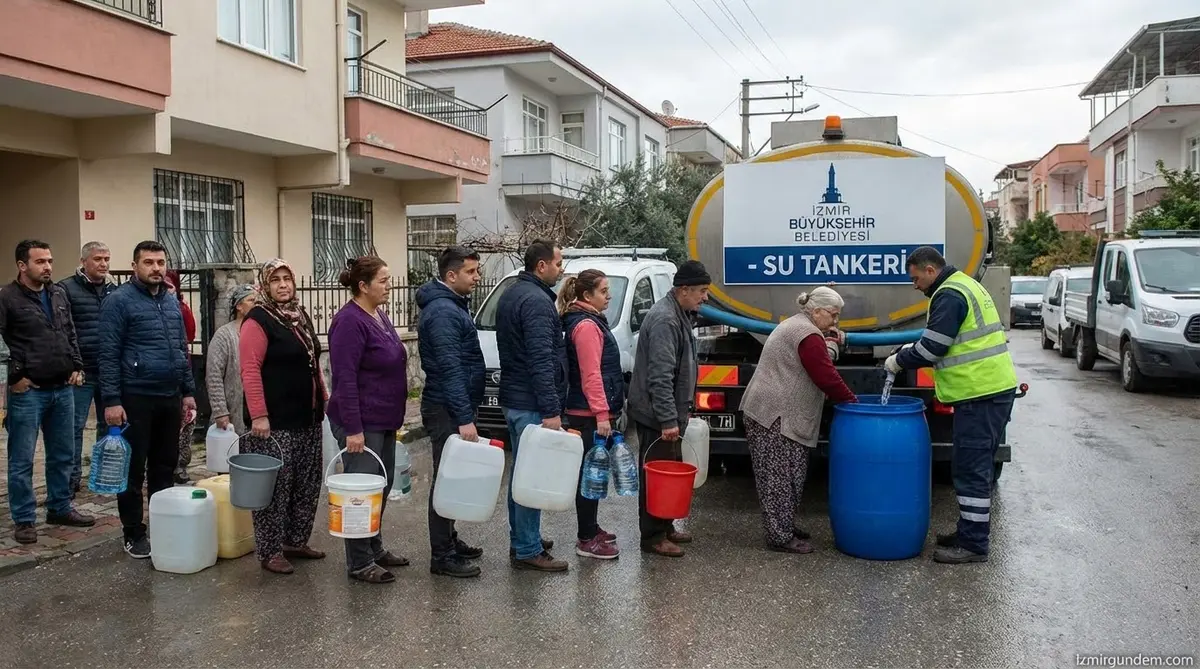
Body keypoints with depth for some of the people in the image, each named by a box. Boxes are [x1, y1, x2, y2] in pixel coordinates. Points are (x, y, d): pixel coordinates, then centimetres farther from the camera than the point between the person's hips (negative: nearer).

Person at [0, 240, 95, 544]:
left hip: (63, 389, 6)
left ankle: (60, 508, 27)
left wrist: (76, 366, 10)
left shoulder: (59, 294, 11)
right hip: (27, 392, -6)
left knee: (62, 456, 14)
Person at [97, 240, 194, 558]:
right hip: (136, 399, -6)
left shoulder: (172, 303, 12)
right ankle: (134, 534, 14)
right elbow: (109, 355, -12)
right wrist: (111, 401, -16)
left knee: (164, 467, 14)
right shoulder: (119, 301, -8)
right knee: (134, 470, 4)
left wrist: (188, 391, 13)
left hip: (170, 398, 6)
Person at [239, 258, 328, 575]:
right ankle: (270, 551, 9)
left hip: (308, 418, 8)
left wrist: (323, 399, 19)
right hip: (275, 421, -8)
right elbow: (250, 371, -17)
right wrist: (258, 415, -22)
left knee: (307, 485, 13)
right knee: (274, 486, -1)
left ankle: (296, 541, 26)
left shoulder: (301, 317, 14)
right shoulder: (258, 320, -11)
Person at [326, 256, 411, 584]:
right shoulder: (349, 321, -17)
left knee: (382, 487, 16)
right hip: (361, 424, -9)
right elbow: (345, 379, -21)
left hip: (385, 421, 9)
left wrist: (395, 415, 21)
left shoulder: (380, 316, 11)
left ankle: (375, 548, 29)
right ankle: (359, 563, 7)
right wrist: (352, 429, -24)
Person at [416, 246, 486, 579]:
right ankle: (441, 556, 3)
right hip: (447, 412, -10)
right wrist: (464, 418, -26)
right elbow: (450, 369, -24)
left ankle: (449, 540, 28)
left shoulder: (453, 306, 15)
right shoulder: (442, 311, -18)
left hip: (454, 408, 10)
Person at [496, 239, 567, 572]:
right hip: (531, 403, -11)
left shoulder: (510, 295, 15)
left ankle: (521, 539, 27)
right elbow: (541, 360, -23)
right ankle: (527, 551, 1)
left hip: (512, 398, 11)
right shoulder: (536, 300, -18)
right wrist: (551, 410, -23)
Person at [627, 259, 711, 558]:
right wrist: (668, 420, -27)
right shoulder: (664, 320, -22)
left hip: (668, 414, 10)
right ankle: (652, 537, 8)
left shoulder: (680, 315, 12)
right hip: (656, 416, -10)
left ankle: (665, 527, 30)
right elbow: (660, 376, -27)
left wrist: (680, 412, 24)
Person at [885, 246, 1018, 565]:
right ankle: (970, 531, 27)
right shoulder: (965, 286, 19)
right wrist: (909, 353, 16)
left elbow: (931, 348, -16)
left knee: (971, 470, -5)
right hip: (994, 388, 11)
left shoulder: (949, 296, -14)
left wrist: (899, 360, -1)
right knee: (976, 467, 17)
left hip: (980, 394, -11)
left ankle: (973, 545, 1)